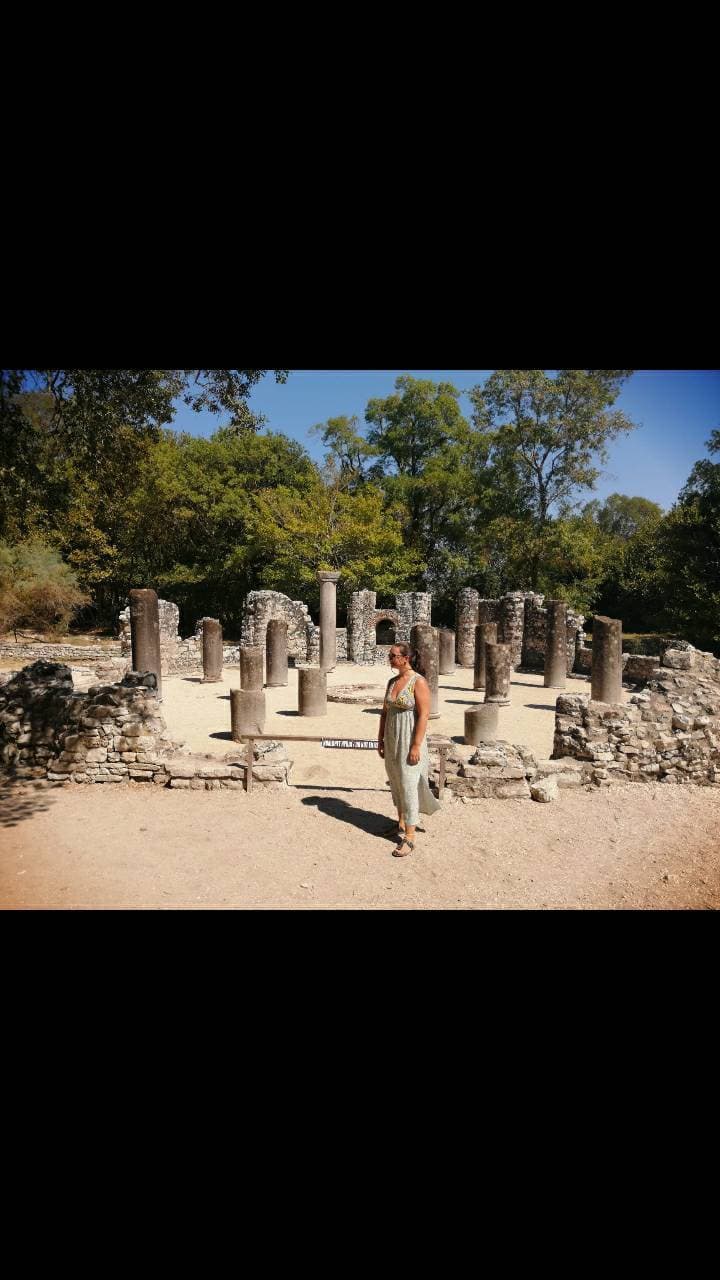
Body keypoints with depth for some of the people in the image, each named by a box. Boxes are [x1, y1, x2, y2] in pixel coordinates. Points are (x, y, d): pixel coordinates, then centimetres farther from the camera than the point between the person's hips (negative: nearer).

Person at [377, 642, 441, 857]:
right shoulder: (392, 682, 8)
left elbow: (424, 715, -17)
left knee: (408, 786, -4)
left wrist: (416, 746, -20)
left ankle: (409, 837, 4)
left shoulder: (419, 682, -14)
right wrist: (380, 739, 13)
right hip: (391, 740, 7)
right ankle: (401, 821, 34)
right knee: (395, 782, 16)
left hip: (410, 741, -7)